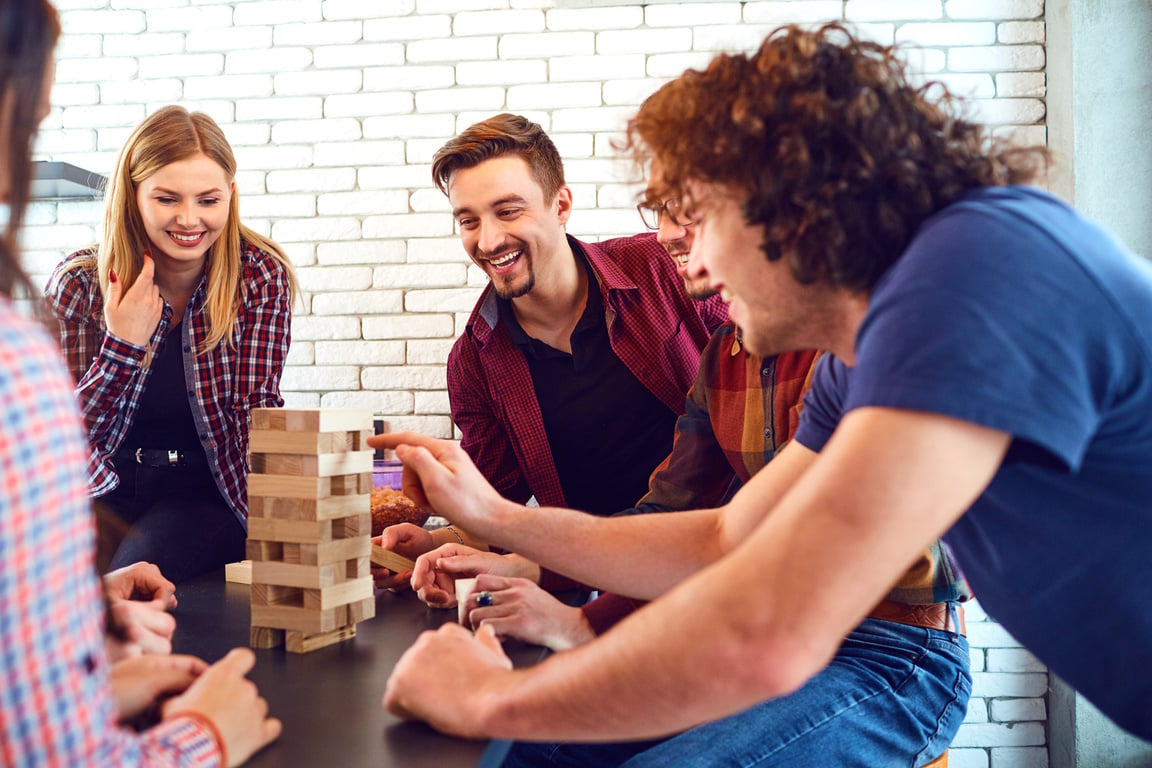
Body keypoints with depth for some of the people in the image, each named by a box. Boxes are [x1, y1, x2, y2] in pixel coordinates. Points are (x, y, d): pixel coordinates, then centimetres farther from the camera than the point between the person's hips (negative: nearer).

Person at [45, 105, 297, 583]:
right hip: (106, 490, 2)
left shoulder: (261, 275, -10)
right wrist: (123, 344, -22)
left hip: (207, 494, -1)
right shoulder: (78, 284, -6)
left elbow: (258, 415, -10)